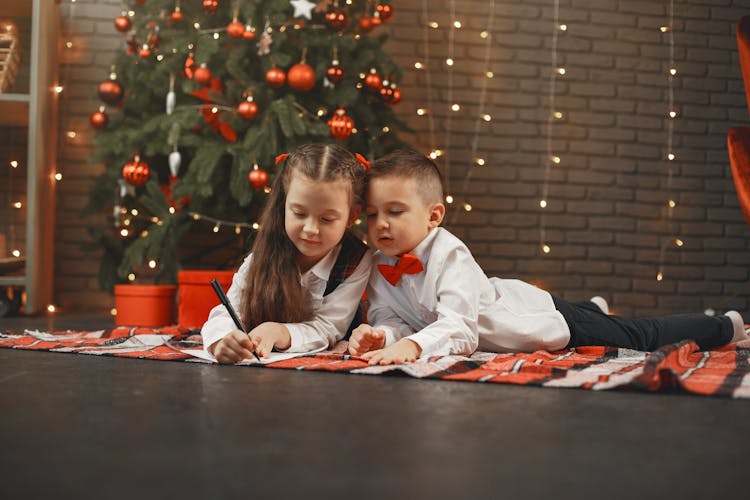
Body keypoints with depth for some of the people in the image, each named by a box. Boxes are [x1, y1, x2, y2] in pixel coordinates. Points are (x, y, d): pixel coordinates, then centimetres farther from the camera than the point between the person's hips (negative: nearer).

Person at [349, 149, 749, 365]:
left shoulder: (449, 255, -35)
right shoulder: (381, 266, -14)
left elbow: (457, 327, -44)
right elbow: (393, 319, -15)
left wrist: (412, 345, -61)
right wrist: (380, 335, -38)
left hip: (542, 314, -6)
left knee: (641, 337, 7)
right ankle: (594, 307, 66)